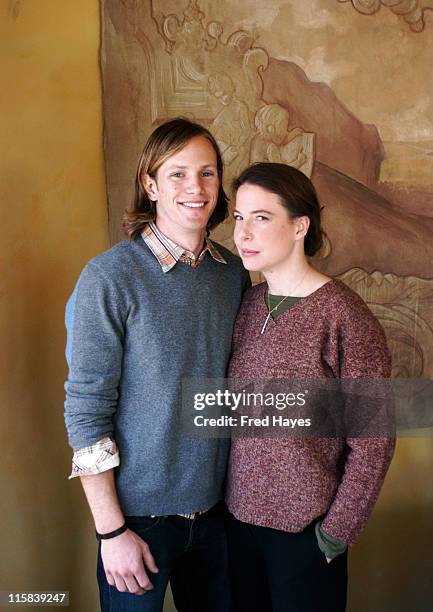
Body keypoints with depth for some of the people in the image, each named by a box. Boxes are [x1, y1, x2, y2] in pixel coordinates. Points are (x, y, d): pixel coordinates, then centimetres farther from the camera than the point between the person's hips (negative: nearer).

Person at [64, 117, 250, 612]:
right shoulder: (109, 277, -16)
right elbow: (85, 409, -15)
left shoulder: (234, 272, -1)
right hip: (139, 511, -4)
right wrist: (111, 530, -13)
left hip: (214, 502, 5)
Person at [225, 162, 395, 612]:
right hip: (239, 515, 5)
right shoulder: (247, 304, -1)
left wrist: (336, 533, -11)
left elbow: (373, 442, -14)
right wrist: (222, 497, 6)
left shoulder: (345, 317, -18)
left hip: (305, 529, -5)